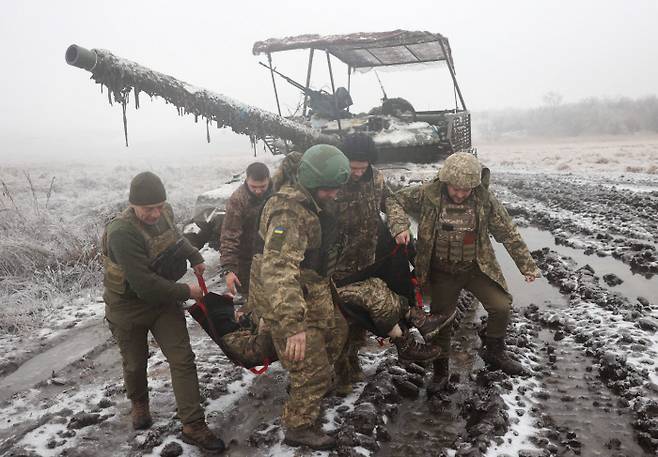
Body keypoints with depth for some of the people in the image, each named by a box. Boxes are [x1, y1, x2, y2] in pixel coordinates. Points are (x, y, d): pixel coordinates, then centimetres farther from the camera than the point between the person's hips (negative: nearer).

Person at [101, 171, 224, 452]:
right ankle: (139, 404, 48)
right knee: (135, 363, 17)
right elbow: (144, 284, -34)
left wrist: (194, 257, 9)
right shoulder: (122, 232, -32)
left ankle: (193, 426, 5)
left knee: (183, 359, -2)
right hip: (128, 306, -5)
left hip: (164, 299, 5)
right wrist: (186, 292, -23)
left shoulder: (164, 213, -9)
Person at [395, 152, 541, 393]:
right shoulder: (427, 194, -18)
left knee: (501, 306, -7)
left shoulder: (484, 199, -14)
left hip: (477, 267, 1)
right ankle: (440, 370, 30)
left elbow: (508, 232, -6)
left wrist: (527, 265, -3)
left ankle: (494, 353, 22)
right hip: (442, 271, -1)